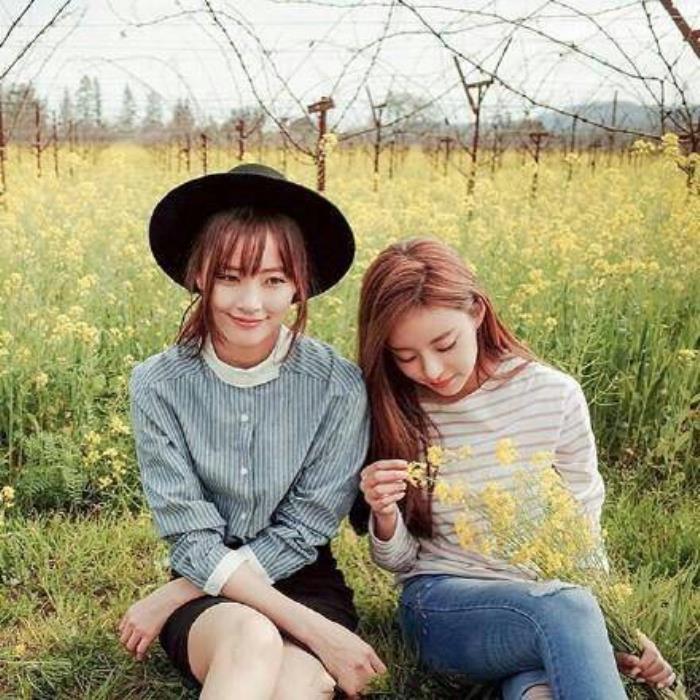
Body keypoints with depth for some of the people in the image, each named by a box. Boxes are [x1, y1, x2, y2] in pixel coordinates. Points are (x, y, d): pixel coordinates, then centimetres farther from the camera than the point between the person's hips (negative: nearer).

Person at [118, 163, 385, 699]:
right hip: (207, 595, 0)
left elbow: (302, 533, -9)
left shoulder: (339, 387, -14)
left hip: (304, 583, 0)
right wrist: (311, 628, -22)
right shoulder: (158, 386, -11)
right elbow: (192, 541, -13)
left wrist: (170, 598, -12)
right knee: (253, 636, -33)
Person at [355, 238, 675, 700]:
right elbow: (400, 561, 3)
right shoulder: (393, 413, -4)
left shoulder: (555, 395, -5)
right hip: (439, 603, 1)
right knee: (565, 611, -33)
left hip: (549, 596, 0)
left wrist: (614, 628, -8)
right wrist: (384, 515, -19)